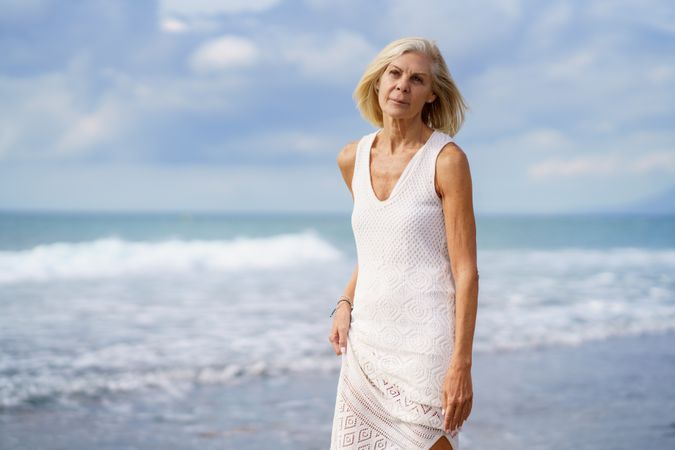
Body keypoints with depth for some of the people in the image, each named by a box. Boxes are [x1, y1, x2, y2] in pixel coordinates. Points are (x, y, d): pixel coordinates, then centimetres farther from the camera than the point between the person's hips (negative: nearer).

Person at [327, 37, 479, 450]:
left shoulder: (446, 159, -8)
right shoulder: (352, 159, 8)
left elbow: (466, 271, -11)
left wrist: (461, 364, -16)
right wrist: (344, 305, 7)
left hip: (424, 346, -5)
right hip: (366, 343, 6)